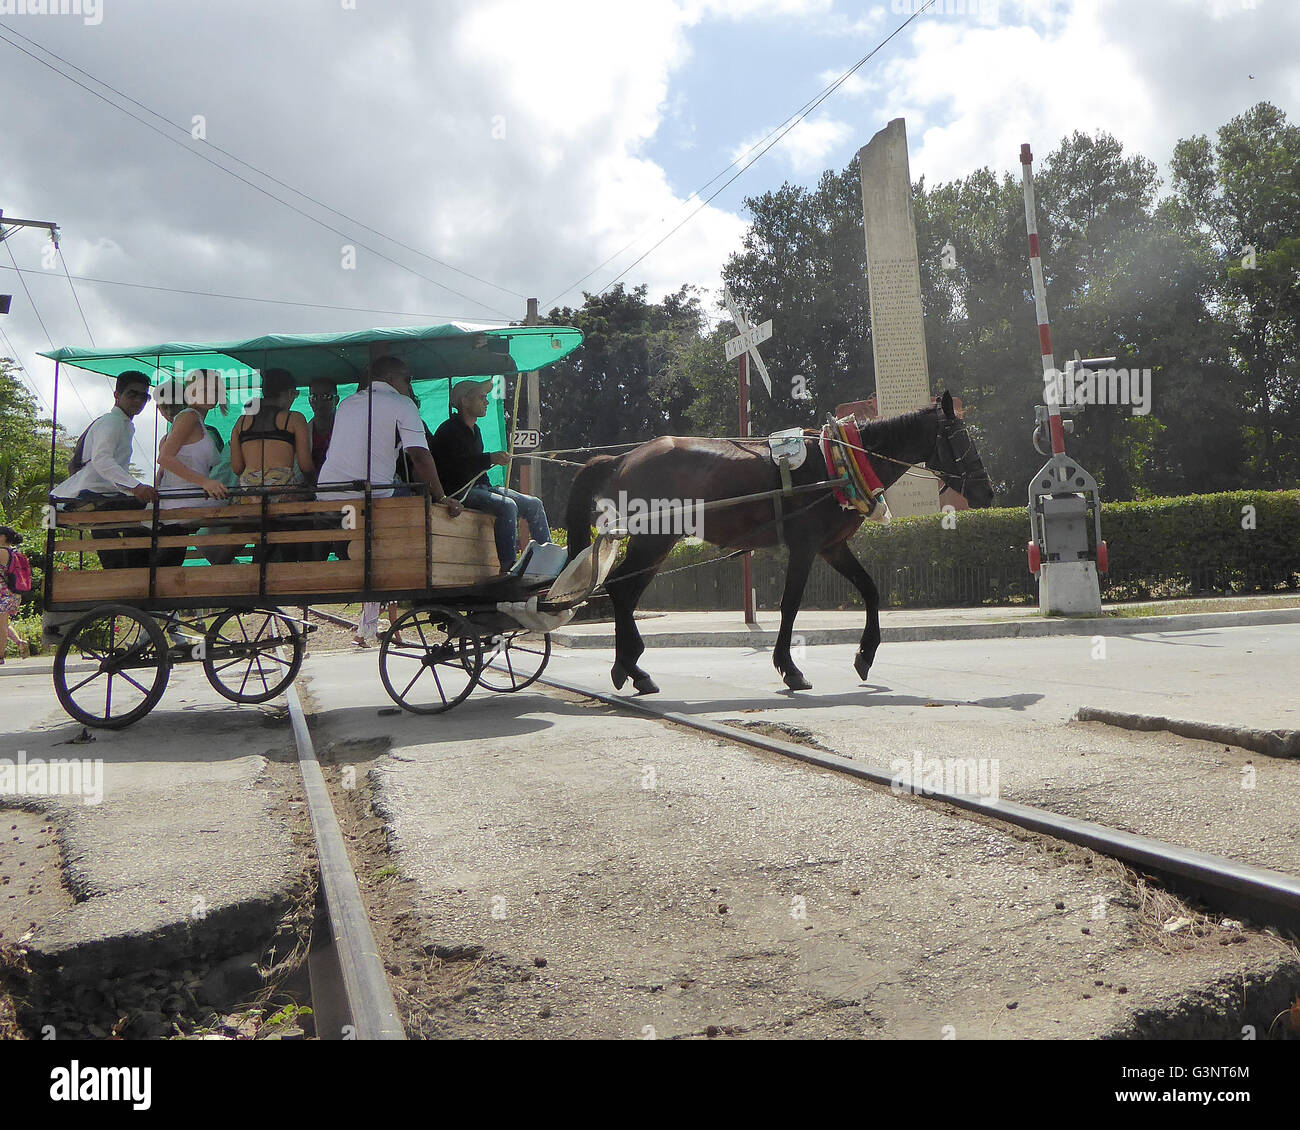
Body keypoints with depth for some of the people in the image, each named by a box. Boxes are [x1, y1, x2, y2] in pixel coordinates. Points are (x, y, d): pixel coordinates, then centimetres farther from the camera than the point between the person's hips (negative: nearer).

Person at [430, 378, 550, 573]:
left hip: (479, 486, 10)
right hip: (459, 490, -10)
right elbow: (452, 467, -23)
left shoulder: (474, 430, 20)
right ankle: (508, 567, -34)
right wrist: (489, 459, -26)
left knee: (534, 504, -2)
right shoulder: (449, 430, -10)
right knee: (507, 505, -32)